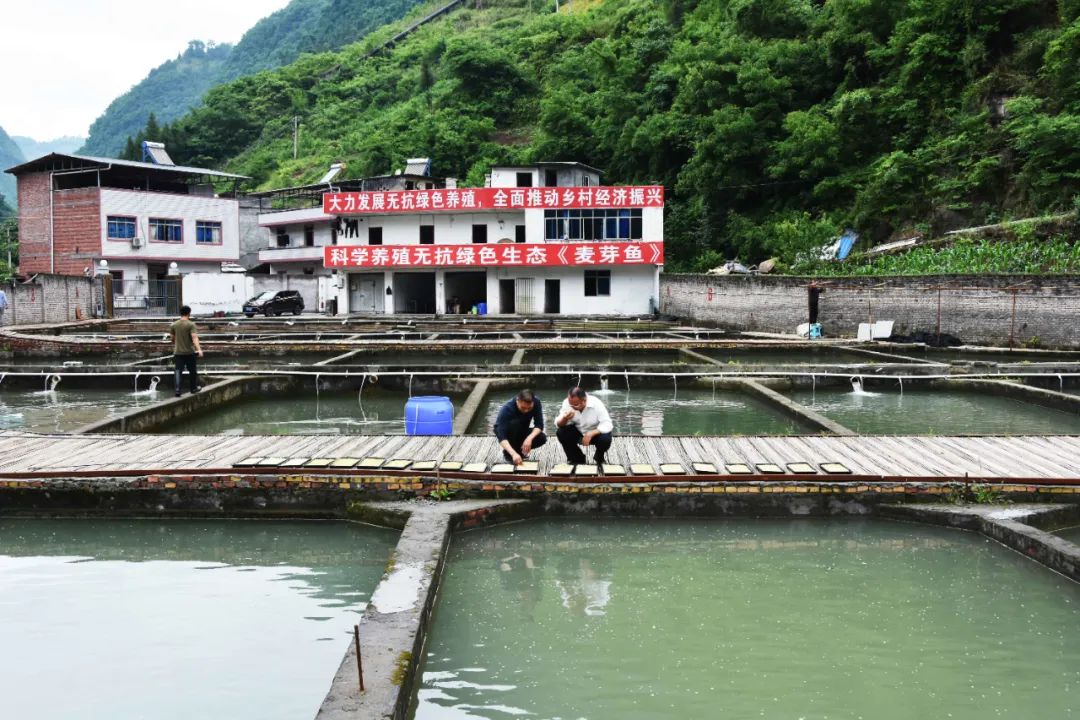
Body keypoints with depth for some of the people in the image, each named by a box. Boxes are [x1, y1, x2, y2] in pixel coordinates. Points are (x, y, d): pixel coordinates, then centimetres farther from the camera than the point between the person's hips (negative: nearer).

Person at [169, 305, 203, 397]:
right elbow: (194, 337, -22)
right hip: (189, 352, -3)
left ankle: (177, 390, -12)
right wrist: (199, 349, -31)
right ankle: (193, 388, 26)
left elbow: (172, 338, 15)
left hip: (178, 352, 3)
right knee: (192, 371, 14)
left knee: (178, 371, -1)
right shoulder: (191, 325, -9)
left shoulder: (174, 325, 5)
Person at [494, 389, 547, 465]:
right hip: (506, 434, -3)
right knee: (515, 423, -35)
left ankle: (519, 449, 2)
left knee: (542, 438, -24)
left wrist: (529, 438, -42)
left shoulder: (536, 402, -22)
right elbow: (501, 436, -40)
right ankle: (508, 453, -15)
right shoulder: (507, 409, -34)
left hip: (522, 432, 4)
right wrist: (513, 454, -53)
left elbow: (539, 425, -23)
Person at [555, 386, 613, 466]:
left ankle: (599, 458, 2)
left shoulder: (596, 404, -28)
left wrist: (591, 434, -43)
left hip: (596, 432, -3)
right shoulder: (567, 403, -20)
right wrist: (564, 419, -41)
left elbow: (607, 424, -30)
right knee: (560, 433, -24)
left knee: (605, 439, -35)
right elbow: (558, 424, -17)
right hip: (578, 432, 3)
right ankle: (577, 459, -1)